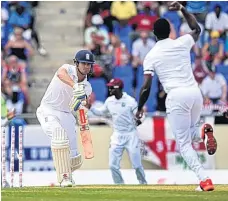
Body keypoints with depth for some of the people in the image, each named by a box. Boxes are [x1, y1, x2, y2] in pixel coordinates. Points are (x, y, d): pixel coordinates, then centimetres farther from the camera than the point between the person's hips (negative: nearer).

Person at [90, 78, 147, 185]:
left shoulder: (130, 101, -13)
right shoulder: (109, 101, 3)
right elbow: (101, 112, 19)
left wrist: (139, 120, -35)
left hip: (131, 135, -5)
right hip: (117, 136, 5)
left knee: (137, 165, -4)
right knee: (113, 165, -3)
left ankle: (143, 184, 16)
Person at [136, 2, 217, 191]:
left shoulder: (151, 56, 3)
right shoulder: (182, 43, 9)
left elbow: (146, 86, -2)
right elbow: (197, 29, 31)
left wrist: (140, 108, 11)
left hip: (176, 96, -4)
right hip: (195, 92, 4)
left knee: (184, 143, 2)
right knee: (189, 133, 26)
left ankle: (204, 179, -17)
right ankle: (203, 131, -13)